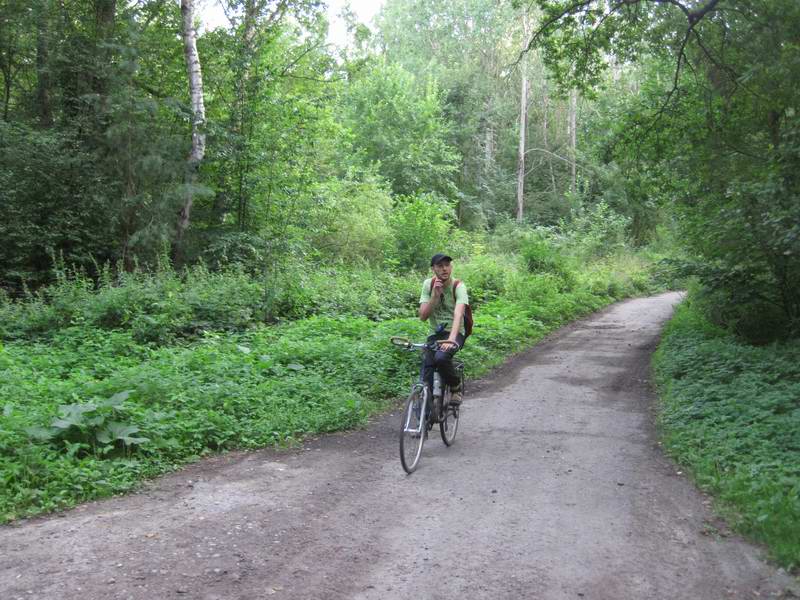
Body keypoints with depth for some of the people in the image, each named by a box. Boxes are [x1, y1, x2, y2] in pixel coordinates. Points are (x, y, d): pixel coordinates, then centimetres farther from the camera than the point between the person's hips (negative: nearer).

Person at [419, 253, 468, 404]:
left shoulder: (458, 286, -13)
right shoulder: (428, 284, -3)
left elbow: (458, 314, -29)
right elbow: (423, 316, -8)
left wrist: (451, 339, -45)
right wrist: (435, 295, -20)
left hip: (455, 333, -3)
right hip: (435, 334, 3)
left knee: (441, 357, -33)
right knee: (427, 372, -14)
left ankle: (456, 387, -5)